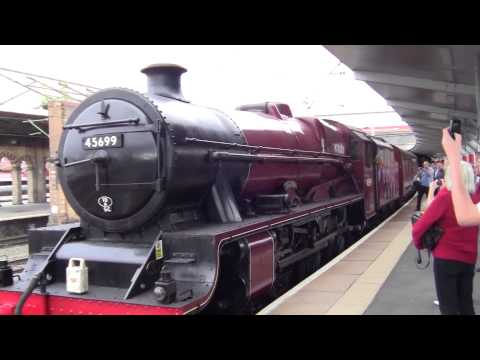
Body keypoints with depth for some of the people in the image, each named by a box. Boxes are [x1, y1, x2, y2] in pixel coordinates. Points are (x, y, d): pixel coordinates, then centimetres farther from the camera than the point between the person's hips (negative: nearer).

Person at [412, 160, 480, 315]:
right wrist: (444, 191, 7)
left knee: (449, 308, 6)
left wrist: (418, 243, 3)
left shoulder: (445, 197, -15)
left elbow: (419, 227, -15)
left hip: (446, 258, -5)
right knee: (466, 306, 18)